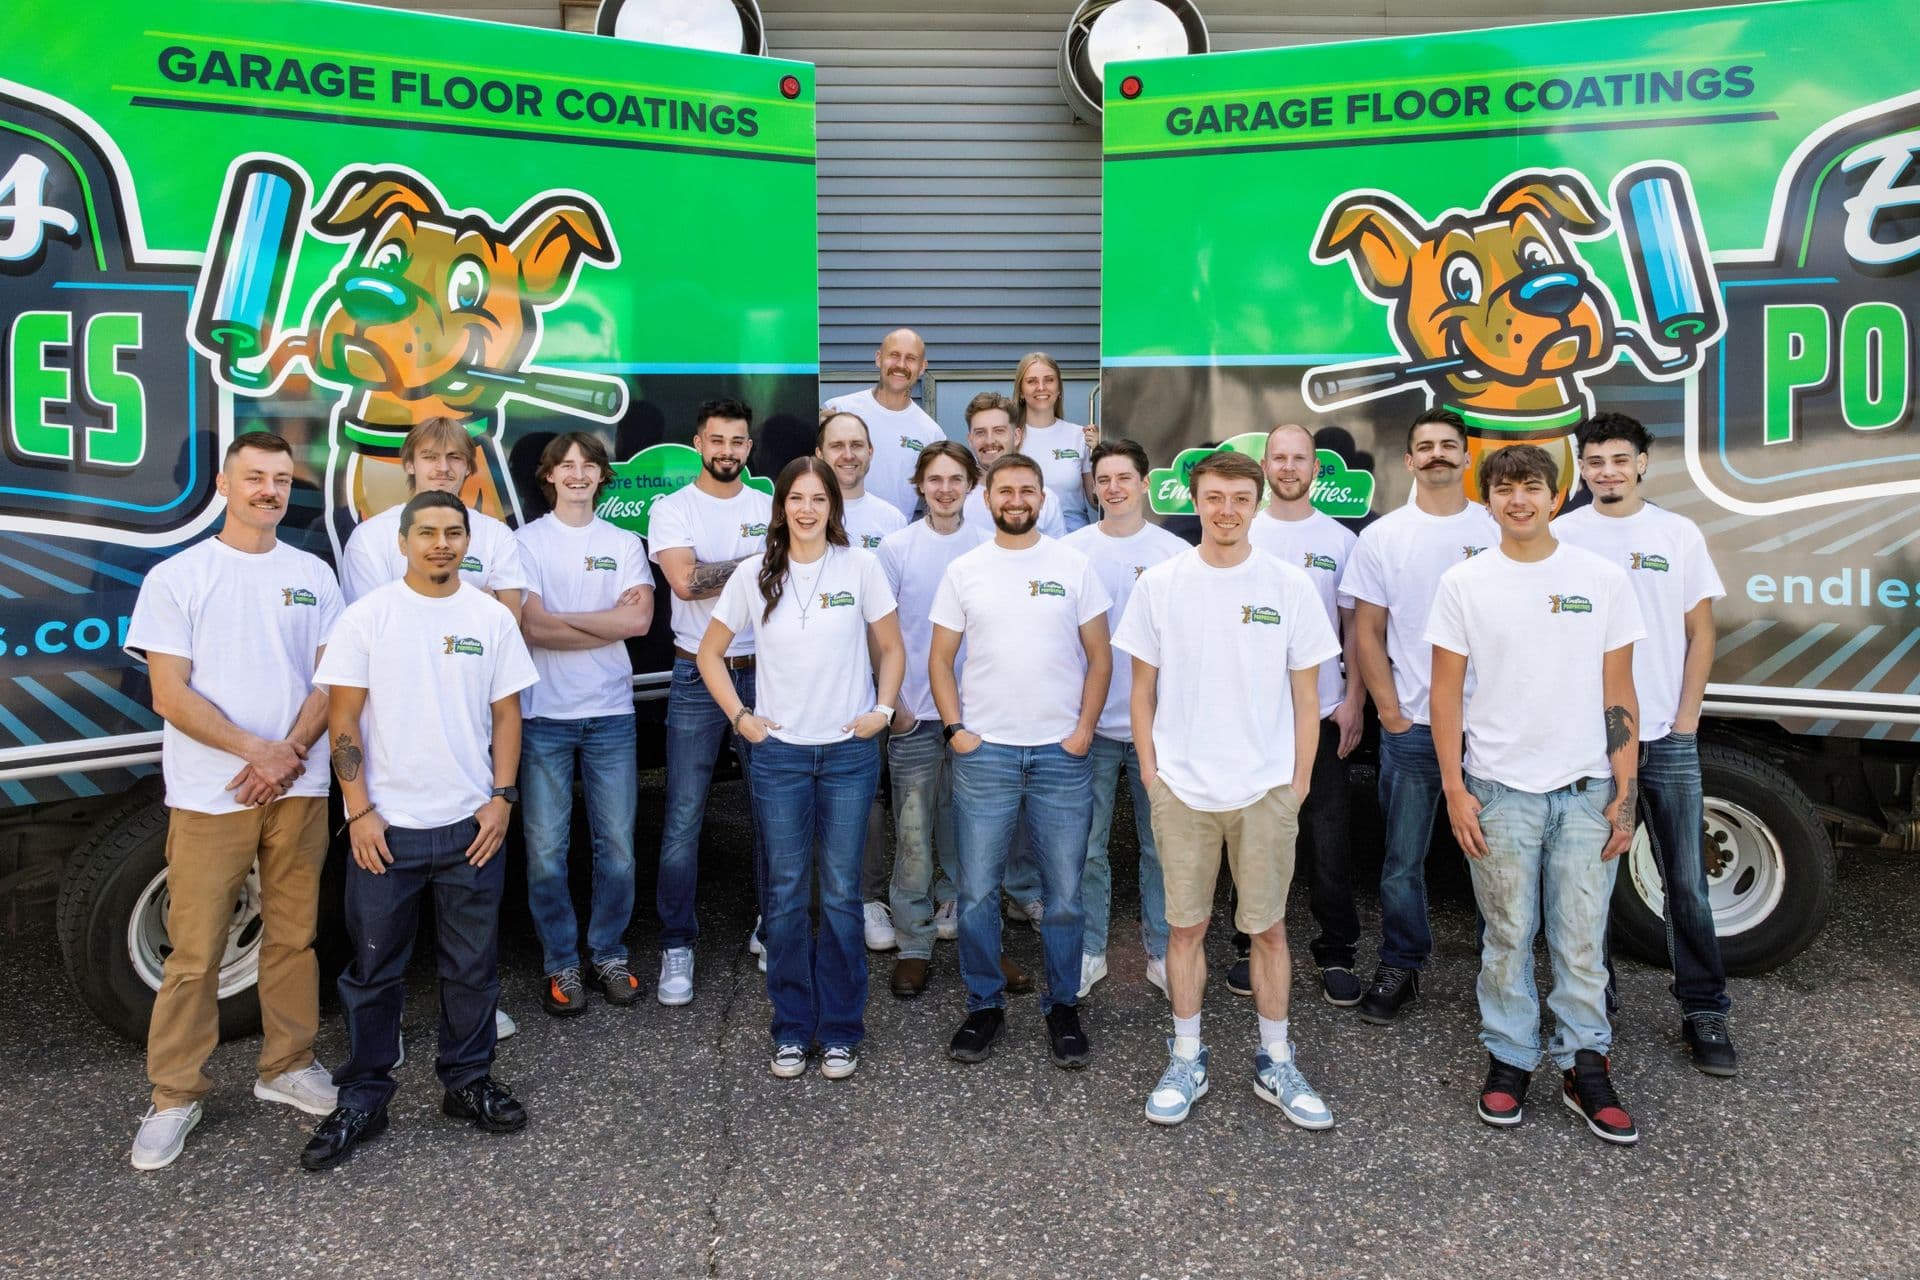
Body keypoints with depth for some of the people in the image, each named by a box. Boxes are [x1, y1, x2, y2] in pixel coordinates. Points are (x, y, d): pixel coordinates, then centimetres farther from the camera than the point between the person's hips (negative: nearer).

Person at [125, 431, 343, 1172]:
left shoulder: (313, 575, 8)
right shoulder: (176, 577, -1)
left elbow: (330, 681, 5)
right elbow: (169, 696, -7)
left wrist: (289, 752, -10)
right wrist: (256, 750, -15)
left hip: (298, 788, 3)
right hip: (208, 795, -3)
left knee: (293, 936, 10)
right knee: (195, 951, 1)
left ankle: (287, 1067, 25)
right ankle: (175, 1096, 14)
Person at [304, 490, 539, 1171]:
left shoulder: (492, 617, 4)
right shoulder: (367, 616, -2)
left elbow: (506, 714, 7)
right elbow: (344, 718, -3)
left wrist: (502, 797, -2)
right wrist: (359, 810, -8)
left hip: (472, 824, 2)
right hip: (386, 827, -2)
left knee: (472, 965, 11)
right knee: (375, 968, 8)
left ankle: (468, 1082, 27)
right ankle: (362, 1098, 22)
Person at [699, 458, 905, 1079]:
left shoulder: (860, 566, -1)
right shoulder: (755, 574, 0)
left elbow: (890, 647, 8)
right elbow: (710, 653, 8)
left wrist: (882, 709, -2)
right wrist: (740, 717, 1)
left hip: (850, 751, -1)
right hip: (779, 752, 1)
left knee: (841, 893, 4)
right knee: (787, 893, 6)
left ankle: (841, 1030, 17)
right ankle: (792, 1028, 20)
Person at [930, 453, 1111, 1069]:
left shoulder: (1074, 567, 3)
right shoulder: (964, 572, 5)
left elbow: (1098, 656, 4)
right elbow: (940, 658, 7)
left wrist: (1084, 731, -4)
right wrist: (955, 728, -4)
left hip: (1062, 755, 0)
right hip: (983, 753, 1)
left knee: (1064, 895, 6)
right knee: (977, 892, 5)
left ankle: (1063, 1006, 23)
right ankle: (984, 1005, 22)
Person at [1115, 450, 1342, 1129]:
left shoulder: (1289, 585, -1)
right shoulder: (1159, 584, 0)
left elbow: (1306, 695, 3)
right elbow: (1143, 688, 6)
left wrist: (1299, 780, 0)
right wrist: (1150, 769, 1)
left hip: (1266, 787, 0)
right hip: (1181, 787, 1)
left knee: (1268, 926, 9)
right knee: (1185, 925, 9)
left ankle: (1276, 1062, 25)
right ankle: (1187, 1059, 24)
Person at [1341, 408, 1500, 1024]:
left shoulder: (1498, 530, 3)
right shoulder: (1382, 537, 3)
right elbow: (1367, 634, 4)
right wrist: (1391, 712, -3)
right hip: (1410, 727, 0)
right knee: (1402, 860, 7)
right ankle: (1399, 969, 21)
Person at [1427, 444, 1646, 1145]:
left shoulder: (1604, 580, 2)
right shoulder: (1463, 583, 0)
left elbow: (1618, 693, 4)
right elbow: (1446, 691, 1)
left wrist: (1625, 793, 0)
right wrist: (1454, 789, -5)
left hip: (1585, 791, 1)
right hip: (1499, 790, 0)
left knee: (1581, 940, 6)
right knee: (1508, 937, 8)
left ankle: (1584, 1067, 21)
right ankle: (1508, 1060, 22)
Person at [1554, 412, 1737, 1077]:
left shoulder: (1680, 534, 5)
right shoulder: (1561, 536, 2)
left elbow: (1700, 633, 7)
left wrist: (1686, 721, -1)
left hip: (1667, 736, 1)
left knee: (1686, 880, 4)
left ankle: (1704, 1011, 17)